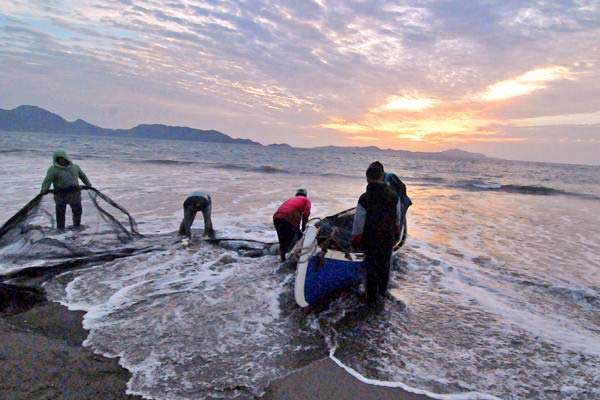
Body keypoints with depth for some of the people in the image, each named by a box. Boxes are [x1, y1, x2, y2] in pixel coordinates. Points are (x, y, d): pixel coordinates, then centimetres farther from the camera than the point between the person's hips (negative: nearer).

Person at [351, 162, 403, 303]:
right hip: (388, 239, 4)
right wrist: (396, 235, 20)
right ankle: (382, 291, 40)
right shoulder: (394, 196, -7)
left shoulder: (364, 199, -20)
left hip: (370, 240, -3)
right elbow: (397, 220, 5)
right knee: (385, 266, 21)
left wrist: (355, 241, -2)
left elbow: (358, 223, -15)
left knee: (371, 268, 11)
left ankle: (372, 297, 22)